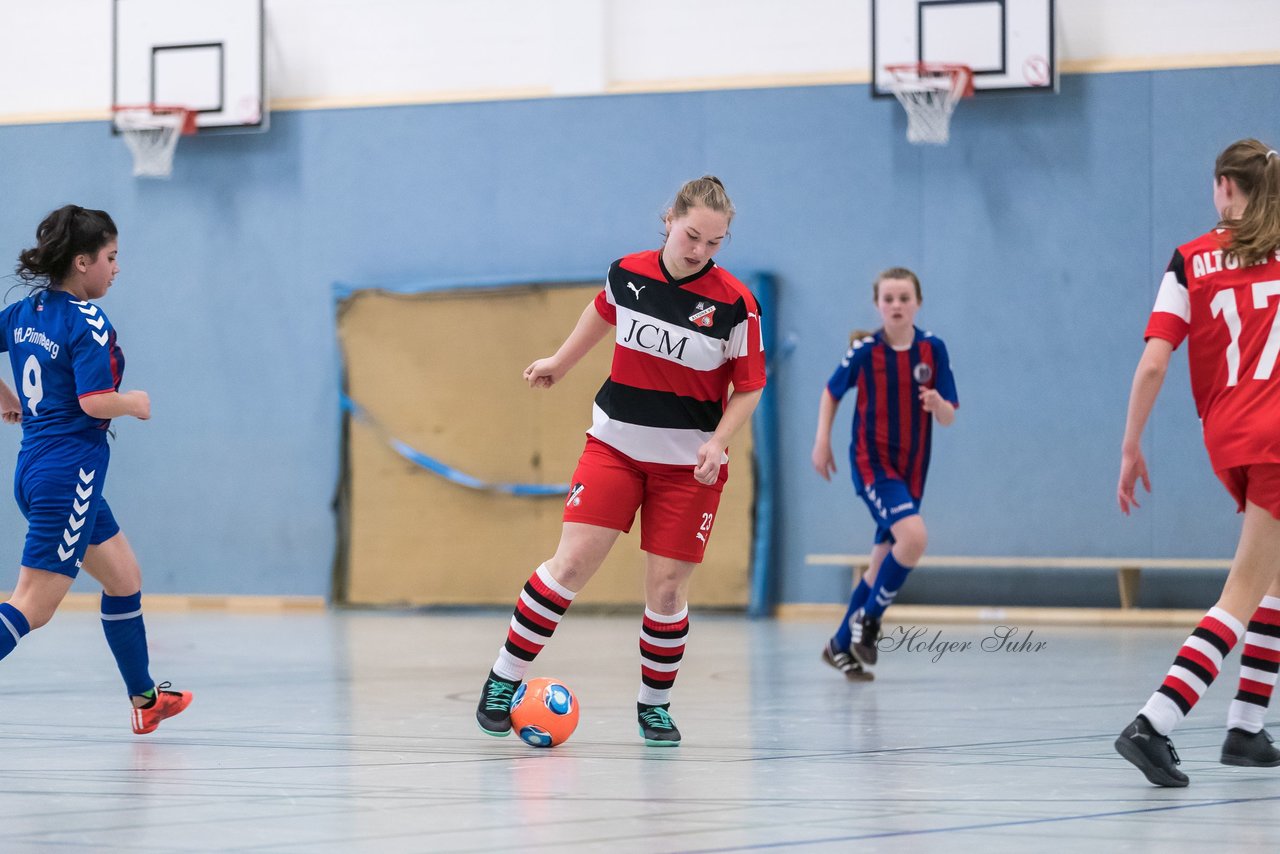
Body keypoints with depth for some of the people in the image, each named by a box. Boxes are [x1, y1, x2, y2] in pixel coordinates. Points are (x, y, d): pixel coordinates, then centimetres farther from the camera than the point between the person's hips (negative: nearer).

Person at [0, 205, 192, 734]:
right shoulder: (89, 324, -16)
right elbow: (94, 402, -23)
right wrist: (136, 403, -4)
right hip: (69, 475, -10)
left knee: (125, 579, 22)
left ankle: (144, 698, 34)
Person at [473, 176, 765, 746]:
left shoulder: (734, 304, -13)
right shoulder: (626, 273, -5)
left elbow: (749, 388, -3)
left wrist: (717, 442, -18)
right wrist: (560, 362, 29)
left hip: (688, 464, -1)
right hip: (615, 444, 1)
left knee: (666, 587, -1)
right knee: (572, 562, -10)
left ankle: (655, 704, 19)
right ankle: (504, 678, 0)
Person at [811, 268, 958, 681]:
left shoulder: (933, 349, -4)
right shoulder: (864, 350, -9)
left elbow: (949, 417, -3)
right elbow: (831, 393, 7)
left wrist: (938, 403, -24)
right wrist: (822, 441, 0)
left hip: (911, 469, 4)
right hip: (871, 462, -4)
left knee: (884, 562, 11)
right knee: (914, 536, -26)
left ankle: (842, 644, 27)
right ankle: (868, 618, -6)